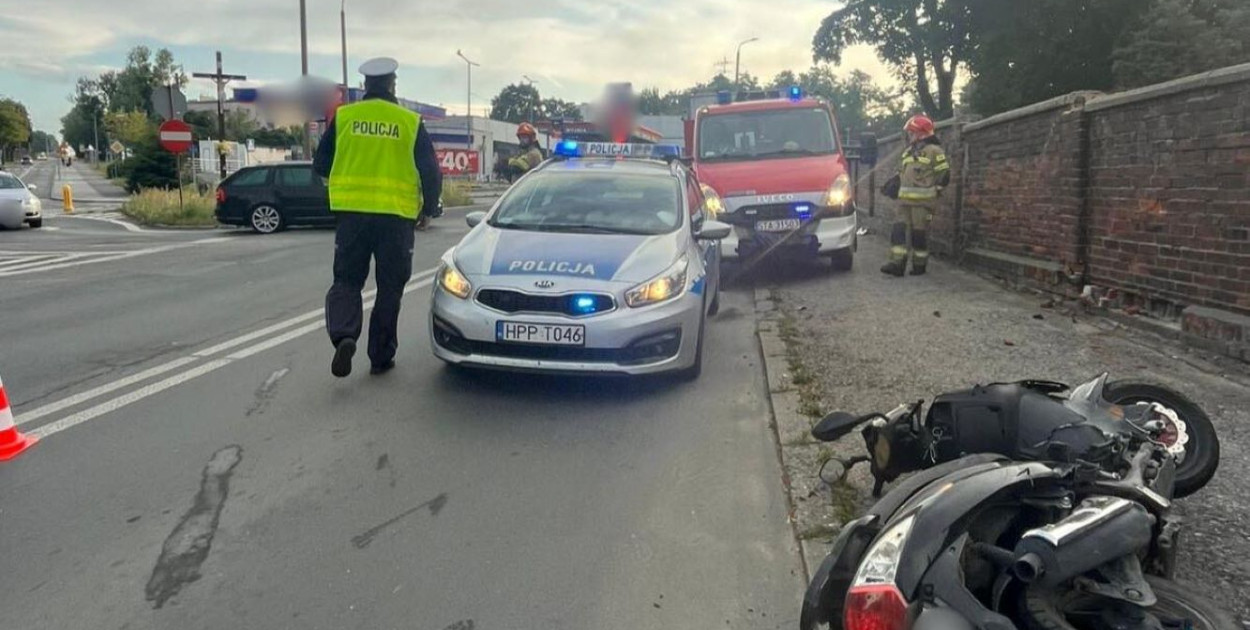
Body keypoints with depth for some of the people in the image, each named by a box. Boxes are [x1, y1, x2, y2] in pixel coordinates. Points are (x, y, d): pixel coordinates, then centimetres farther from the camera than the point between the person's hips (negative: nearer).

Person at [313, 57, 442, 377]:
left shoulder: (343, 117, 3)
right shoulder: (410, 122, 0)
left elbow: (321, 164, 8)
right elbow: (430, 171, 2)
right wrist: (429, 206, 18)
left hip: (352, 213, 1)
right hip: (396, 215, -1)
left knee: (346, 280, 11)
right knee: (389, 288, 10)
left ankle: (343, 335, -15)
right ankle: (381, 357, 13)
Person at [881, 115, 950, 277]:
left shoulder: (933, 151, -6)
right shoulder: (908, 151, 18)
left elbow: (944, 174, -7)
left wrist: (933, 190, -3)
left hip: (922, 201, -7)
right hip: (905, 200, 7)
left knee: (919, 233, -2)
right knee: (899, 230, -3)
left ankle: (919, 265, 9)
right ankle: (897, 264, -6)